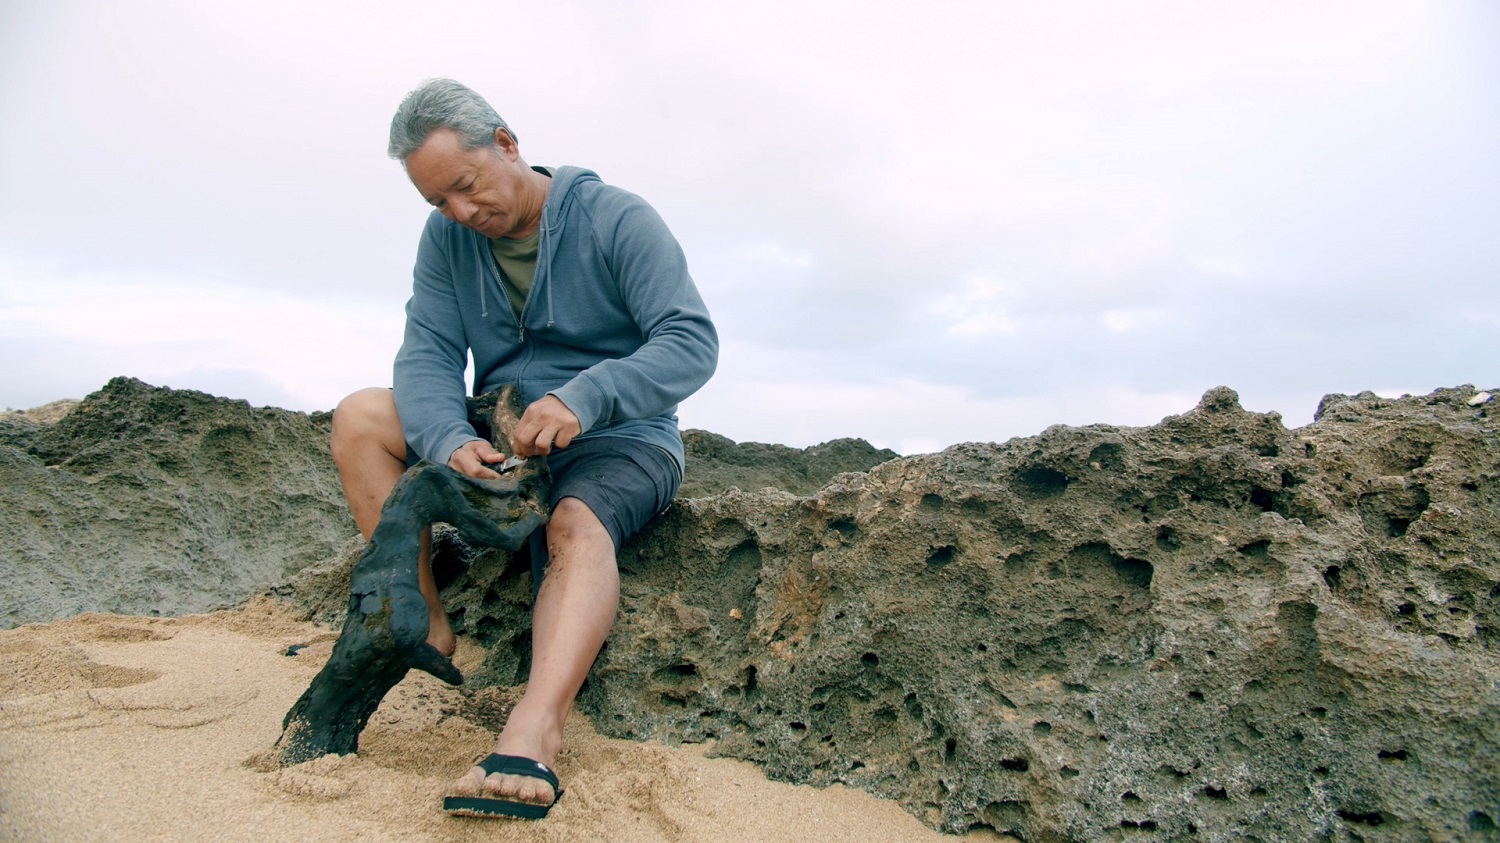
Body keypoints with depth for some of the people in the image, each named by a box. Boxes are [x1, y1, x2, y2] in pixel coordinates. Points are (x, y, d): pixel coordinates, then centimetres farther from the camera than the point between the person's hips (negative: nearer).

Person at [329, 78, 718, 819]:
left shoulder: (617, 219, -11)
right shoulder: (446, 239, 4)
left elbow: (693, 342, -20)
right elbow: (427, 355, -7)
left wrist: (582, 399, -35)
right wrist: (450, 440, -29)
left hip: (618, 443, -5)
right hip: (498, 442, 5)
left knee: (578, 526, -36)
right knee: (360, 417, -12)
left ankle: (533, 730, -52)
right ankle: (425, 625, -18)